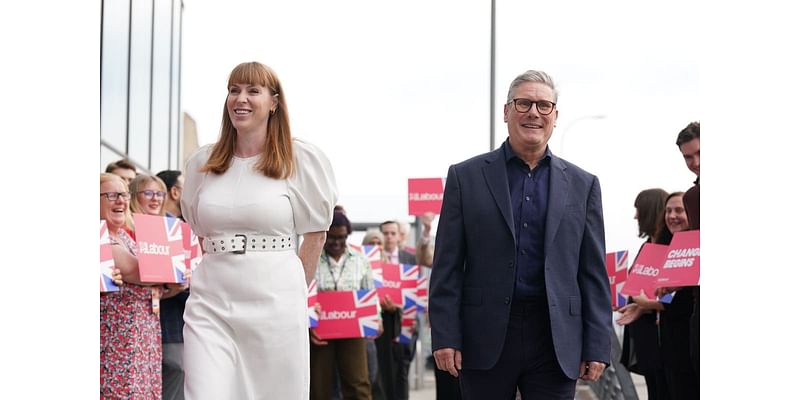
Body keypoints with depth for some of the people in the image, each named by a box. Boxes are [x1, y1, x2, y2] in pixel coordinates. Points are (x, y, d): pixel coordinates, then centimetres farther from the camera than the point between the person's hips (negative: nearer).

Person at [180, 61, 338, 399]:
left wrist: (294, 292, 8)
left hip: (276, 306, -2)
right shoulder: (201, 163, 11)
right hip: (211, 305, 2)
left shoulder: (301, 160, 1)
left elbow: (315, 235, 6)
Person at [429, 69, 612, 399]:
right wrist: (445, 336, -6)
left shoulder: (582, 185, 9)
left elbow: (594, 273, 7)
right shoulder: (465, 177, 5)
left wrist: (597, 346, 1)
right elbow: (447, 267, 2)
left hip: (556, 341, 1)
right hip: (485, 338, -1)